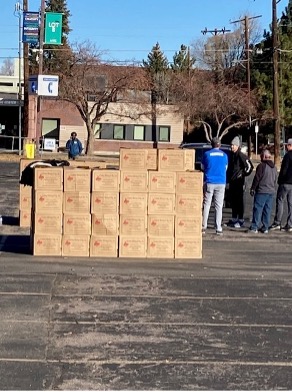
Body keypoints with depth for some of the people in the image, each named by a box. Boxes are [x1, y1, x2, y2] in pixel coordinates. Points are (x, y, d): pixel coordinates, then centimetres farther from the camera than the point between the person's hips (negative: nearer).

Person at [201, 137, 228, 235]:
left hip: (209, 182, -1)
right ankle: (218, 229, 2)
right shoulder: (224, 155, 4)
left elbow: (203, 168, 9)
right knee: (219, 206, 4)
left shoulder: (207, 154, -2)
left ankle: (204, 227, 4)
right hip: (221, 183, 1)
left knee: (206, 205, 6)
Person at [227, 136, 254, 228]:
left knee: (239, 201, -4)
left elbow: (250, 167, -15)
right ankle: (234, 219, 21)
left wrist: (243, 175, -9)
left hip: (239, 182, -8)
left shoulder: (241, 156, -12)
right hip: (232, 182, 8)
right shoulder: (231, 155, 13)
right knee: (233, 201, 12)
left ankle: (240, 220, 1)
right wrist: (228, 177, 20)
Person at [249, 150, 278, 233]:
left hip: (261, 191, -7)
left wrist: (252, 189, -3)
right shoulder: (274, 167, 13)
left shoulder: (262, 166, -11)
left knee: (258, 209, -4)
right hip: (271, 191, 7)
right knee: (268, 210, 9)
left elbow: (257, 178, -11)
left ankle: (254, 227, -5)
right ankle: (265, 228, 11)